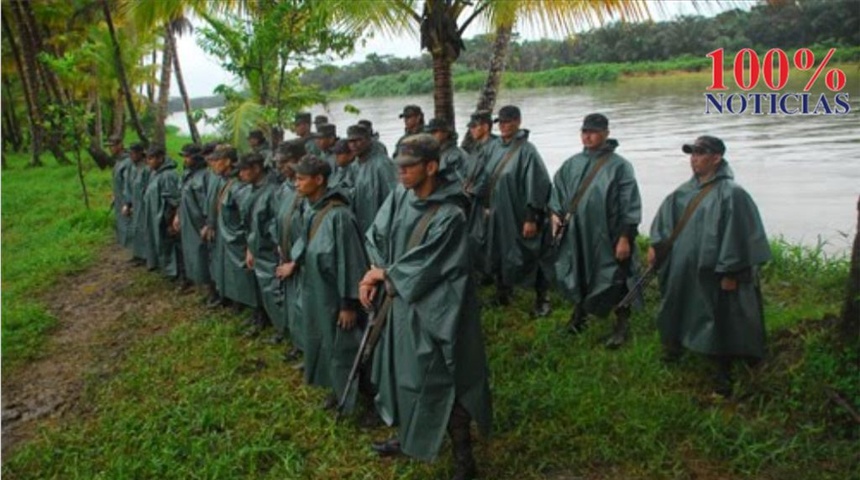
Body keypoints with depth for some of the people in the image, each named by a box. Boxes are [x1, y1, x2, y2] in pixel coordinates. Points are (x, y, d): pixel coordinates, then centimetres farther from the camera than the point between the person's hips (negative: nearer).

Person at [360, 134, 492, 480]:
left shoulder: (449, 215, -24)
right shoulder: (402, 195, -2)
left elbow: (422, 267, -21)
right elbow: (377, 234, 4)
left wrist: (381, 273, -8)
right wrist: (373, 276, -11)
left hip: (433, 311, -8)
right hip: (402, 300, 8)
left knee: (443, 383, 1)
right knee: (403, 370, 21)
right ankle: (408, 436, 44)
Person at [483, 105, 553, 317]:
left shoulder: (526, 150, -15)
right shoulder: (498, 147, 7)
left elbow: (537, 185, -18)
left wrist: (532, 218, -19)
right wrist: (487, 205, 15)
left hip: (519, 216, -7)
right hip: (498, 214, 7)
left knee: (529, 257, 4)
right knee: (499, 254, 15)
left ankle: (542, 299, 19)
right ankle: (503, 293, 31)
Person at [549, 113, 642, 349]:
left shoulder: (619, 166, -10)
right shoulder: (572, 163, 5)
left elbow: (630, 205, -12)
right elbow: (557, 189, 16)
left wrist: (625, 237, -14)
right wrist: (556, 213, 0)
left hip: (607, 236, -5)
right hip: (576, 235, 5)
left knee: (614, 280, 5)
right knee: (577, 275, 18)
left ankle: (622, 325, 21)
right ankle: (579, 313, 40)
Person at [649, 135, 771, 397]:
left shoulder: (730, 192, -16)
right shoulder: (686, 189, 6)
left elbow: (737, 233, -17)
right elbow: (666, 215, 12)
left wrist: (730, 272, -17)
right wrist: (655, 244, 3)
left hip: (712, 270, -7)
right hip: (682, 267, 7)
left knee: (719, 319, 3)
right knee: (677, 307, 22)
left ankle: (723, 372, 16)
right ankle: (675, 343, 47)